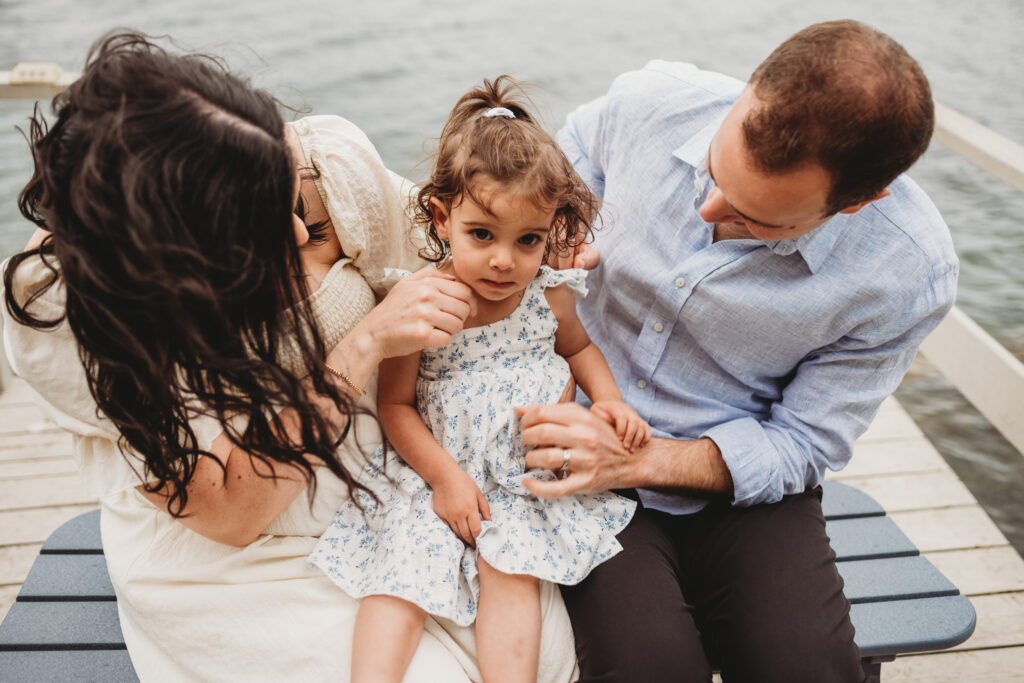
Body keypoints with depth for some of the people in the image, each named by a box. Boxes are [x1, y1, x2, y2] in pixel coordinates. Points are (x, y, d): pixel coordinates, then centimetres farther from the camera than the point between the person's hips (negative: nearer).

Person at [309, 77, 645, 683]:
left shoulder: (549, 296, -5)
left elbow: (578, 346, 19)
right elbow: (396, 404, -6)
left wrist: (609, 400, 1)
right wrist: (444, 475, -14)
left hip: (526, 474, 1)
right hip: (436, 468, -1)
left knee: (509, 571, -14)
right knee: (400, 567, -14)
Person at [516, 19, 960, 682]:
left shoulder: (910, 272, -19)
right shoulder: (653, 101, -15)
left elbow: (801, 446, -11)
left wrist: (637, 460, -23)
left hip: (743, 482, 0)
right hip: (588, 428, 1)